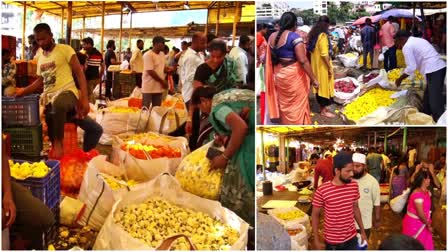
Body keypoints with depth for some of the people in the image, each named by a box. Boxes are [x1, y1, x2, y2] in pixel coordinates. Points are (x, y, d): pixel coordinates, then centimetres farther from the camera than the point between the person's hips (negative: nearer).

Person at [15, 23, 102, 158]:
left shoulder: (65, 49, -2)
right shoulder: (40, 55, 17)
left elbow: (79, 73, -7)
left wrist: (84, 99, -17)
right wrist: (23, 91, 9)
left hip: (67, 93, -6)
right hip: (49, 100, 6)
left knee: (58, 103, -42)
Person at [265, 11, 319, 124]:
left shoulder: (272, 37, 3)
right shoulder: (294, 37, -17)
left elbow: (270, 59, 10)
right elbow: (303, 61, -21)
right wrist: (313, 78, -16)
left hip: (279, 75, 7)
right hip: (293, 76, -7)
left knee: (284, 104, 18)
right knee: (297, 106, 6)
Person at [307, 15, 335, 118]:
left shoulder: (314, 34, 6)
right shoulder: (323, 36, -19)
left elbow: (311, 50, 11)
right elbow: (324, 54, -24)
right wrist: (330, 67, -18)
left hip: (315, 64, 8)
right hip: (322, 66, -8)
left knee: (320, 85, 16)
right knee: (324, 86, 2)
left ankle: (322, 107, 26)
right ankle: (323, 110, 9)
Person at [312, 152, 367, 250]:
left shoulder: (354, 186, -6)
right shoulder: (322, 190, -20)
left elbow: (355, 208, 9)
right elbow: (315, 215, -9)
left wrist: (362, 231, 13)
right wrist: (316, 241, -8)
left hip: (351, 238, 3)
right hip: (332, 241, -3)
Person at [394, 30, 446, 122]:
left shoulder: (407, 46, -4)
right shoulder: (418, 40, 24)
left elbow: (411, 67, -10)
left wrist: (400, 79, 3)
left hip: (433, 71, -10)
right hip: (440, 67, 10)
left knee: (435, 102, -9)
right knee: (428, 97, 22)